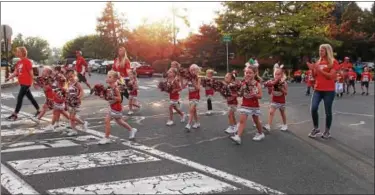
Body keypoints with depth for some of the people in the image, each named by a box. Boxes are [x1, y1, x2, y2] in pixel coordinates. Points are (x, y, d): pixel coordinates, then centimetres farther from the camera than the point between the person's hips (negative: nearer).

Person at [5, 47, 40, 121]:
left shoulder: (27, 61, -13)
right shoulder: (19, 62, 11)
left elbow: (31, 72, -13)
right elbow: (16, 72, 12)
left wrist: (33, 82, -12)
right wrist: (8, 78, 1)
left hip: (26, 83, -9)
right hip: (22, 83, 9)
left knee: (19, 97, -8)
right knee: (30, 97, 14)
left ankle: (14, 115, -3)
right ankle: (38, 111, 25)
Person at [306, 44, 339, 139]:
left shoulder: (333, 62, -3)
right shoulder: (318, 62, 12)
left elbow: (331, 76, -13)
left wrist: (320, 70, -19)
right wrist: (312, 69, -2)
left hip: (329, 91, -4)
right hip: (317, 90, 4)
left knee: (328, 111, 2)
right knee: (313, 109, -7)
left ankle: (327, 131, 16)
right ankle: (316, 128, 11)